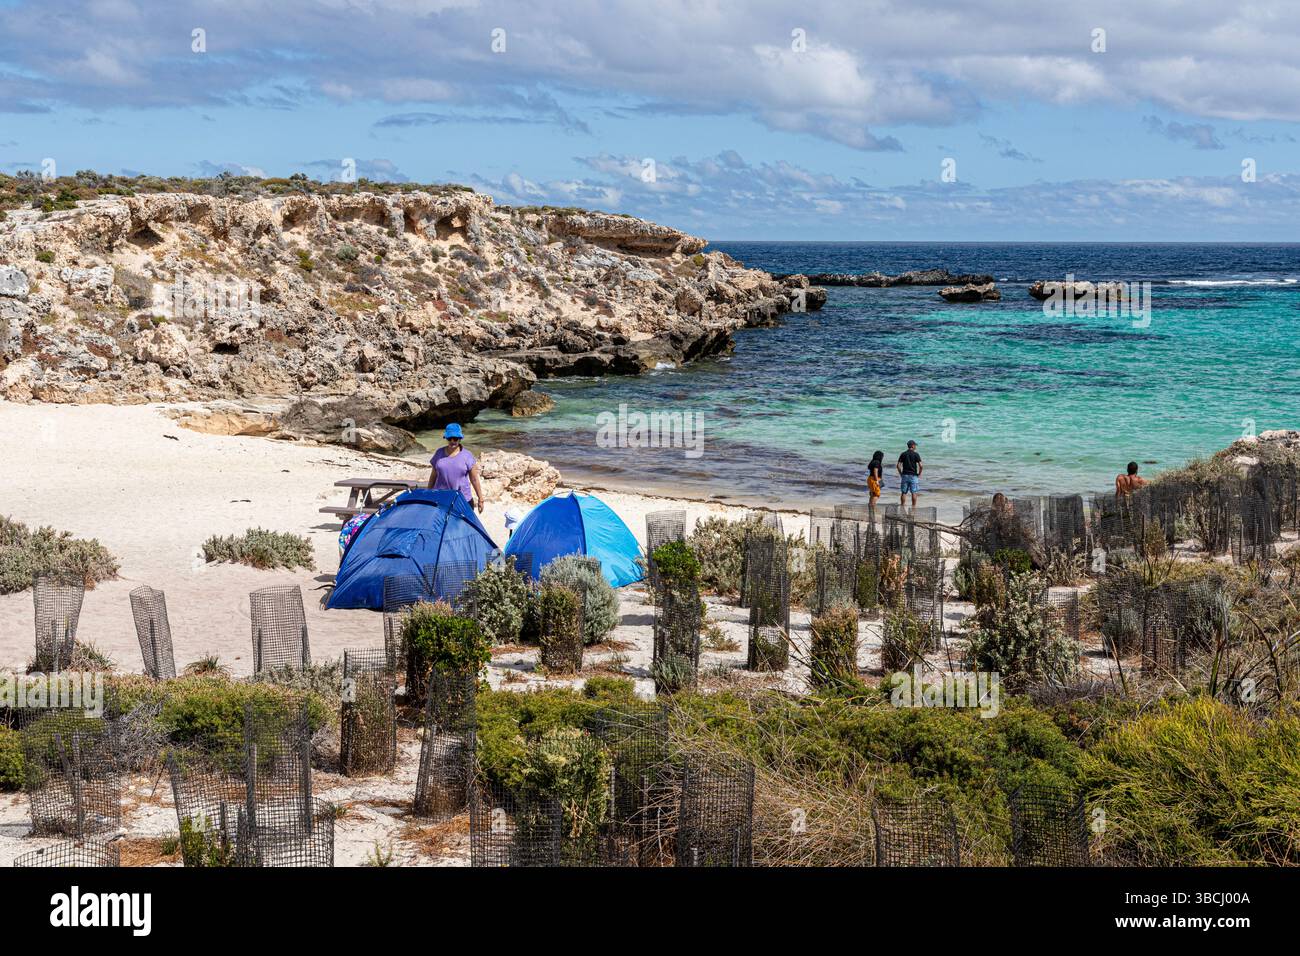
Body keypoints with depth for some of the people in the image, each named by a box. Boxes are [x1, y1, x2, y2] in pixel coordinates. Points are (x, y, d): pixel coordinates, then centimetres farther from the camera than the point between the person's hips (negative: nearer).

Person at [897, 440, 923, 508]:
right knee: (914, 493, 2)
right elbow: (921, 466, -13)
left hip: (905, 475, 3)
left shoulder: (903, 454, 4)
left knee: (903, 492, 6)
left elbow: (898, 465, -2)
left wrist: (901, 474, 8)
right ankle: (913, 508, 2)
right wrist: (919, 474, 1)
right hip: (913, 476, -3)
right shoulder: (916, 454, -6)